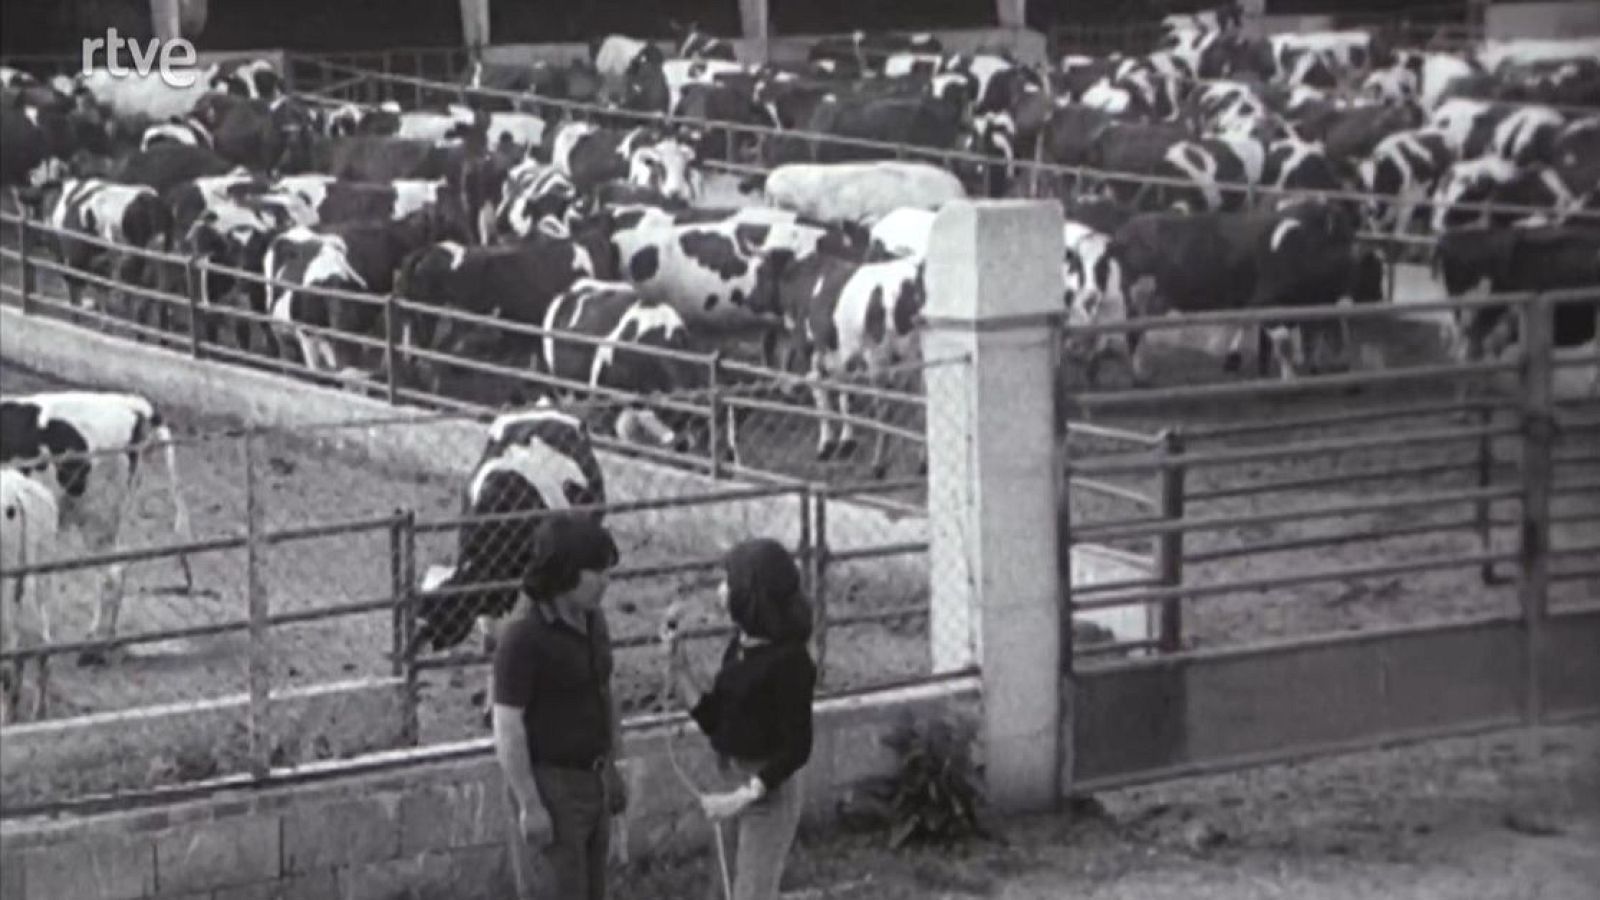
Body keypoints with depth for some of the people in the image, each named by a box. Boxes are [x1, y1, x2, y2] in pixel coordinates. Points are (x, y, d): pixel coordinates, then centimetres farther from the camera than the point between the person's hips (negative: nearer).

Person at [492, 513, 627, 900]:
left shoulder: (592, 621, 4)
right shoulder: (523, 637, -21)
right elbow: (507, 727, -20)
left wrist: (612, 769, 18)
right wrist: (529, 805, -20)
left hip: (592, 778, 8)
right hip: (550, 784, -8)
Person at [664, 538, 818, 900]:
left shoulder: (787, 660, -21)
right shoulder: (741, 646, 4)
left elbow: (796, 748, -21)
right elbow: (714, 722, 7)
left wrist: (743, 797, -24)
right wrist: (678, 664, -1)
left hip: (769, 788, -9)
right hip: (741, 780, 9)